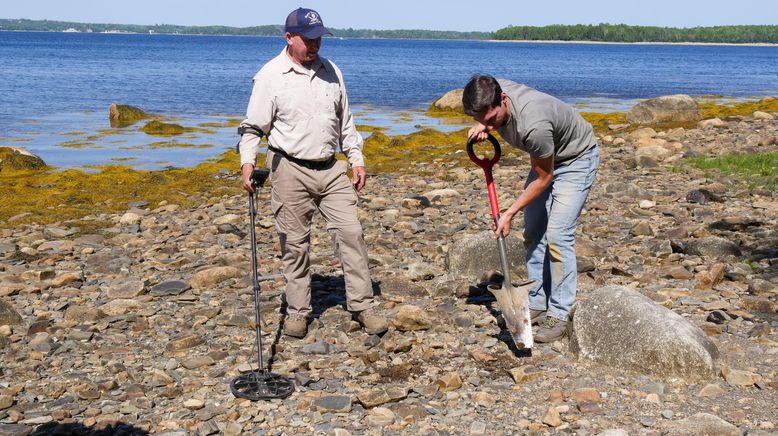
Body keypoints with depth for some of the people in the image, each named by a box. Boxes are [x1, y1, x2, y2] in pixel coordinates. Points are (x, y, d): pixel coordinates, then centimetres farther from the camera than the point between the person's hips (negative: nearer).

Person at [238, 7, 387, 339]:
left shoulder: (330, 71, 9)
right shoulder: (271, 76, -7)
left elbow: (345, 121, 17)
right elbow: (253, 127, -6)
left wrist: (356, 159, 13)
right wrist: (247, 163, -20)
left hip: (331, 169, 4)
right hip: (290, 171, -4)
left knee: (350, 233, 0)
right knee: (295, 244, 3)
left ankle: (362, 305, 9)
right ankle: (297, 311, 16)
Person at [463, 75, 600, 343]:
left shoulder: (534, 125, -41)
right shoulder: (492, 95, -20)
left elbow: (543, 178, -25)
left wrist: (510, 213, -20)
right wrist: (481, 128, -13)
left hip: (576, 159, -8)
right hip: (546, 158, 8)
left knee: (557, 235, -16)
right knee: (533, 233, 8)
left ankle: (559, 316, -10)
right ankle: (537, 305, 16)